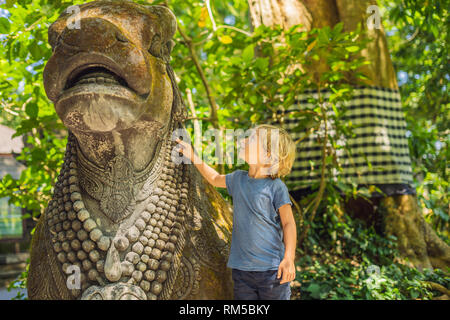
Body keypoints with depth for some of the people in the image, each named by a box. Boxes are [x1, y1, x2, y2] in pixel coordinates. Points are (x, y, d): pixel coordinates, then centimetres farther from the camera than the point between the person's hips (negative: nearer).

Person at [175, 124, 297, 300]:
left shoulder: (276, 187, -10)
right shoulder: (238, 179, 8)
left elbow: (288, 223, -7)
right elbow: (215, 179, 29)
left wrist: (289, 259, -16)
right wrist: (193, 157, 27)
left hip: (272, 269, -5)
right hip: (240, 269, 5)